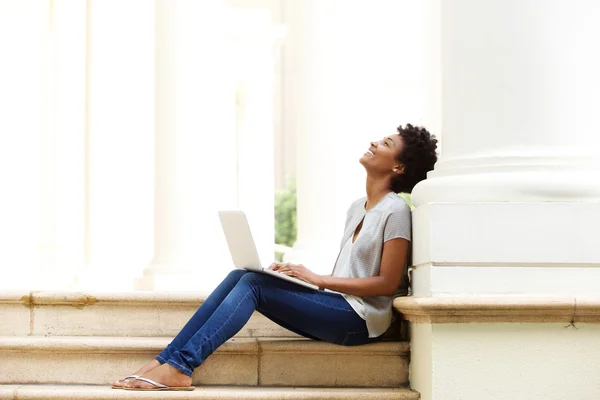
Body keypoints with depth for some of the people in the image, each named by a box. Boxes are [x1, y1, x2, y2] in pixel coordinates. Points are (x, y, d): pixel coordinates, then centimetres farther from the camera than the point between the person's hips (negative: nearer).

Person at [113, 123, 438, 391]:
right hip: (334, 309, 8)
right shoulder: (357, 208, 19)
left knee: (253, 283, -20)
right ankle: (164, 361, -16)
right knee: (239, 276, -10)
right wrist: (298, 272, 3)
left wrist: (317, 279, -13)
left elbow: (388, 283, -13)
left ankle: (179, 367, -25)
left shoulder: (395, 211, -8)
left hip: (359, 320, -8)